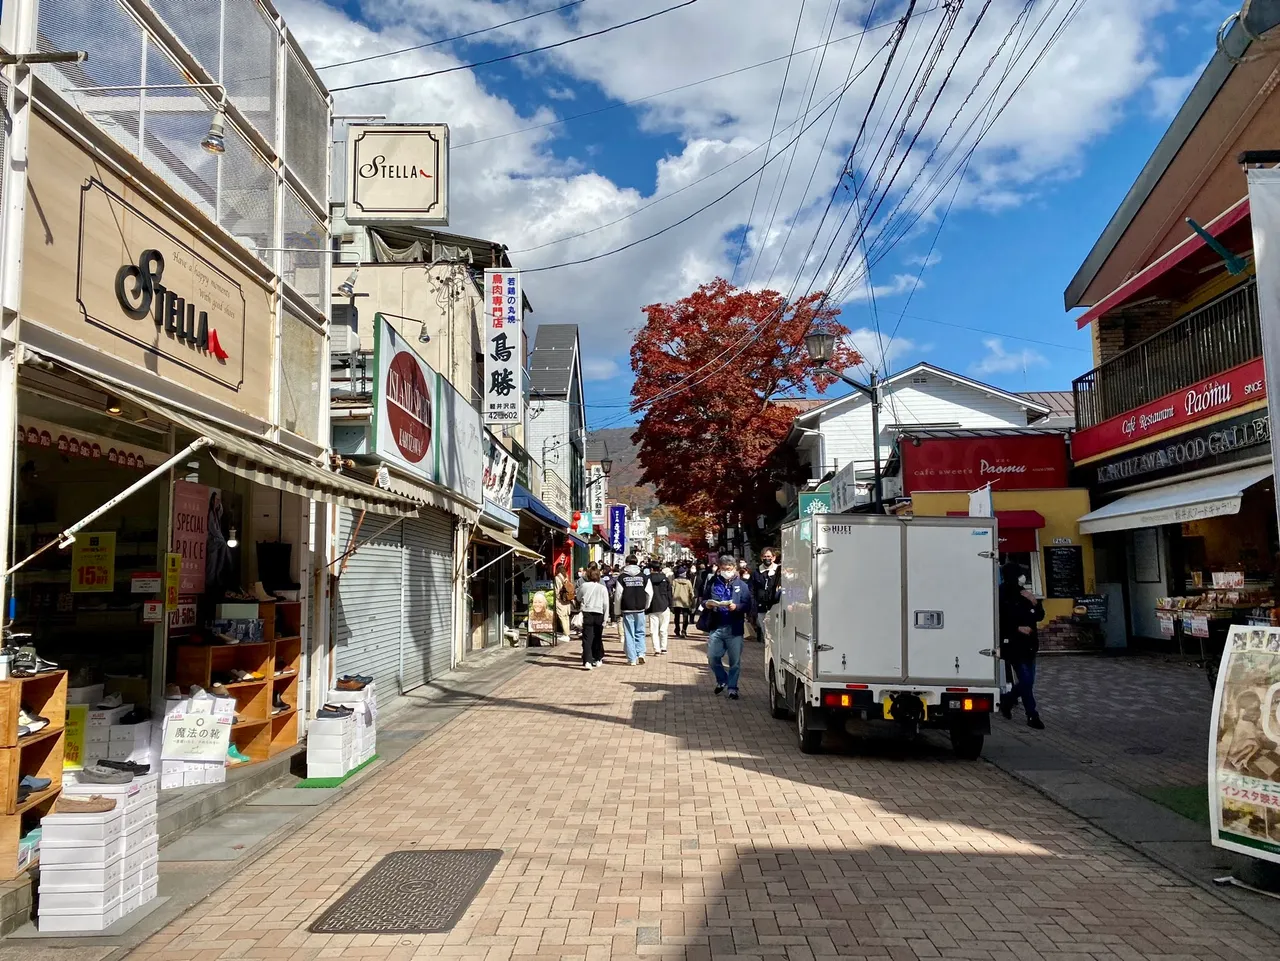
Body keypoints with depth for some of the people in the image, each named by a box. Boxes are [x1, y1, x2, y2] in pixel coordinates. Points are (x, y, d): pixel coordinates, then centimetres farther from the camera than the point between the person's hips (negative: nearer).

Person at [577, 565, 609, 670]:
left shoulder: (584, 585, -2)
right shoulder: (603, 588, -2)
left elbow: (579, 599, 12)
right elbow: (606, 605, -3)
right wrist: (605, 619, 1)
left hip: (587, 614, -1)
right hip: (599, 615, 1)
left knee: (587, 639, -3)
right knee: (598, 638, 17)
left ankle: (587, 661, -16)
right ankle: (598, 659, 26)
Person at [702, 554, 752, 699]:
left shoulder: (742, 585, 2)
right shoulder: (713, 583, 9)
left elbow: (748, 605, -3)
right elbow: (703, 599, 15)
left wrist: (736, 607, -21)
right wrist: (707, 604, -8)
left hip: (734, 628, -2)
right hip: (716, 627, 2)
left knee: (735, 660, 3)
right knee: (712, 657, 4)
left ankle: (732, 688, 16)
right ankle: (722, 680, 28)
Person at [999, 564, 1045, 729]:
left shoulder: (1025, 595, 9)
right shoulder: (1002, 597, -12)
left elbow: (1040, 616, 10)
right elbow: (998, 622, -15)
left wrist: (1035, 602, -6)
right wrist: (1017, 628, -20)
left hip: (1029, 645, 7)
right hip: (1013, 646, -7)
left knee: (1028, 681, 10)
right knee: (1026, 681, -6)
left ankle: (1007, 701, 32)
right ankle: (1033, 716, 5)